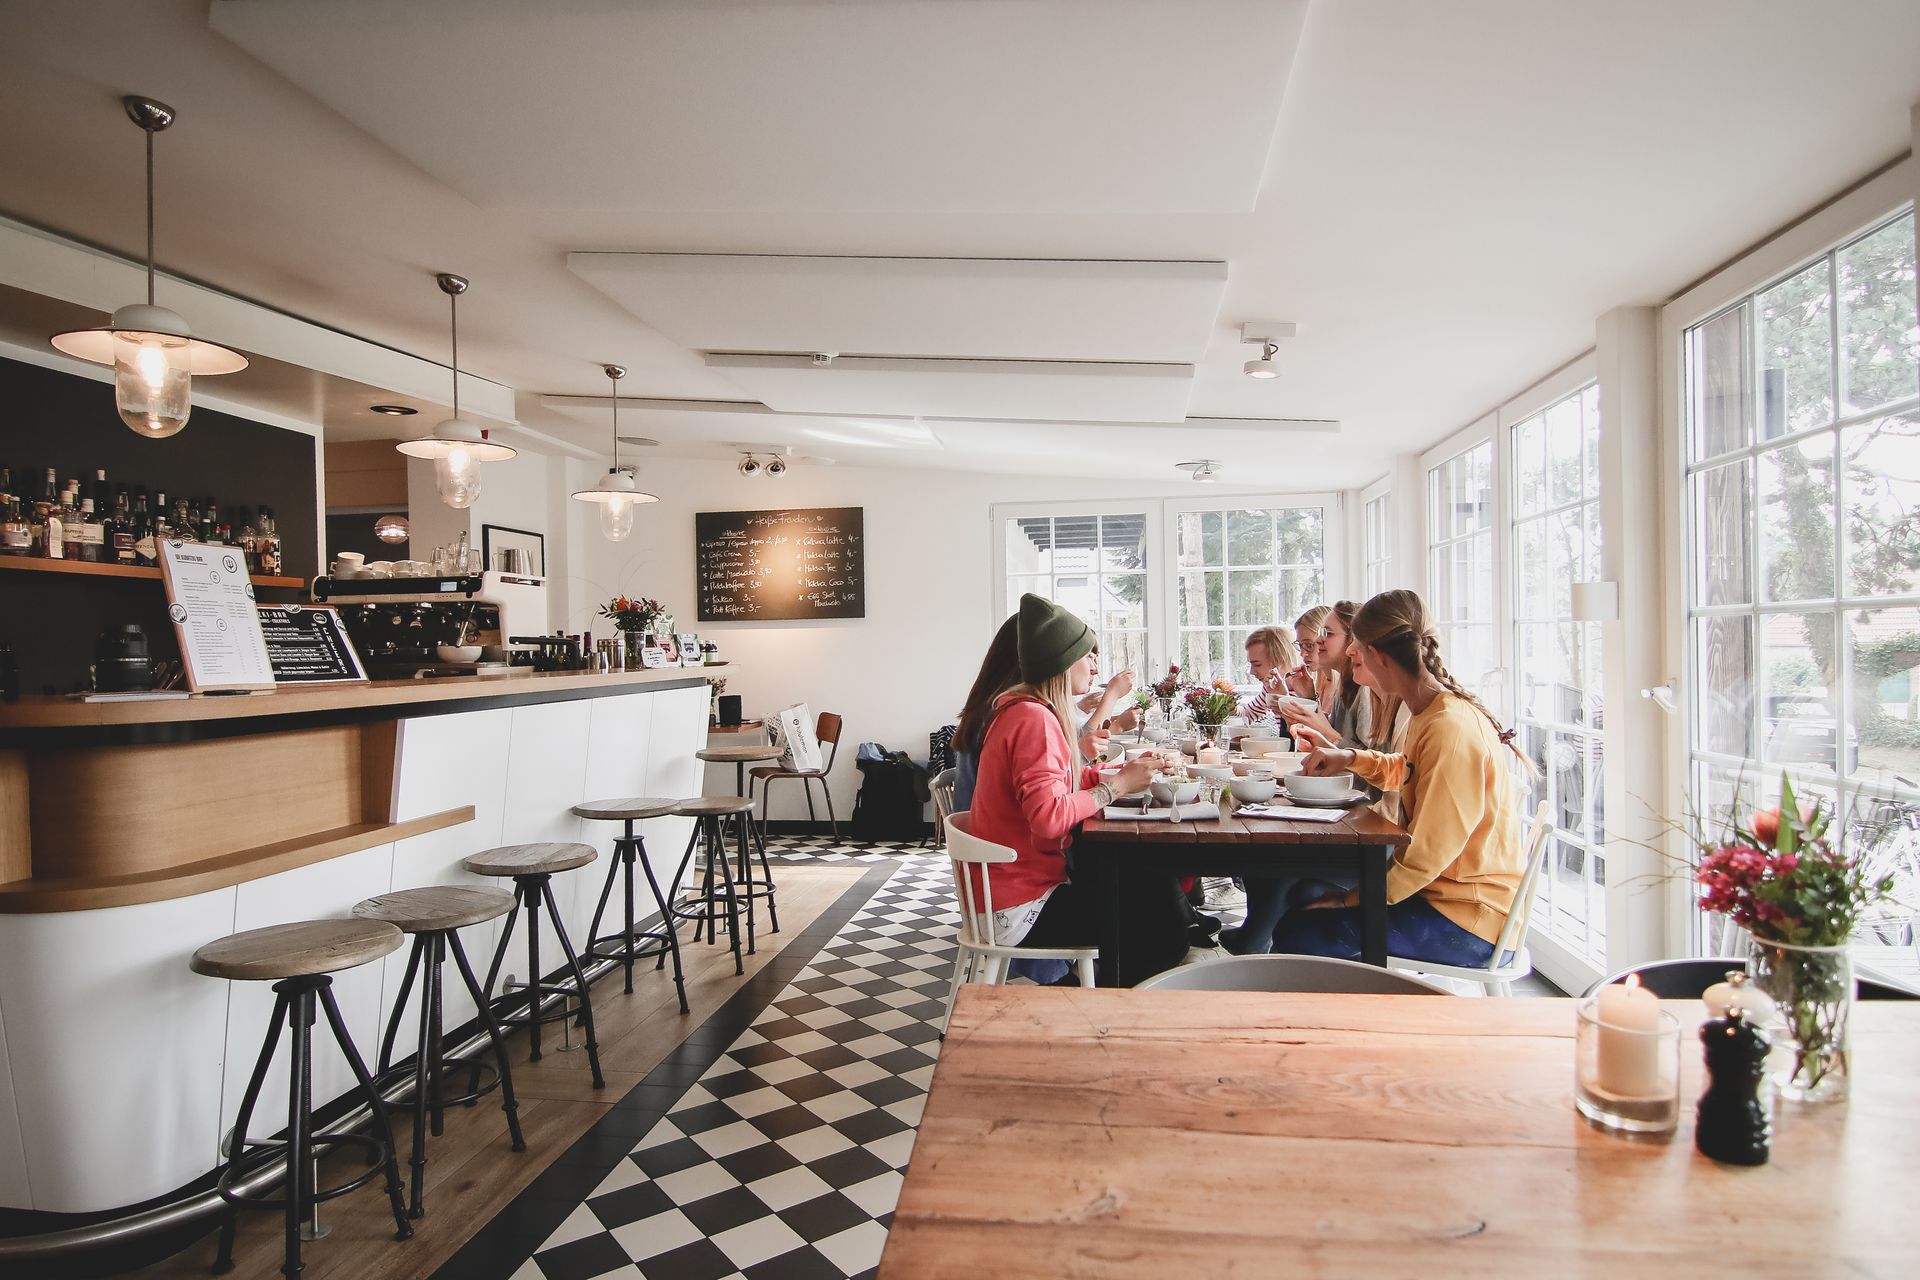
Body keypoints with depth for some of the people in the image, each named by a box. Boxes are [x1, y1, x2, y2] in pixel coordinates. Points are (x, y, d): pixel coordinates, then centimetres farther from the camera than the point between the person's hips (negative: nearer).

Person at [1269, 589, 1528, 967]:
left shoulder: (1451, 729, -25)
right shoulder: (1430, 714, 6)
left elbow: (1426, 857, -25)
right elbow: (1405, 770, 29)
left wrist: (1351, 900, -15)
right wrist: (1350, 759, 12)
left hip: (1468, 920, -10)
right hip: (1437, 891, 10)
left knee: (1298, 934, -19)